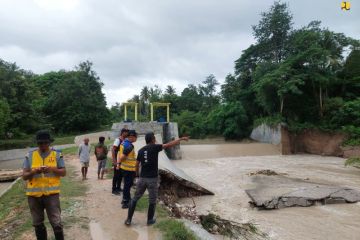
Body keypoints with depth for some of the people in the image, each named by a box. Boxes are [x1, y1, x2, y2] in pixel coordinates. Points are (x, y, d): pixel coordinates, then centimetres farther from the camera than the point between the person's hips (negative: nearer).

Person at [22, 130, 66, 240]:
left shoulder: (57, 155, -2)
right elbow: (24, 176, 0)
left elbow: (63, 172, -1)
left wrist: (51, 169, -19)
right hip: (34, 194, 2)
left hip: (51, 193, -2)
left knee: (56, 223, -1)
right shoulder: (30, 156, 1)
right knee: (37, 223, 17)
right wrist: (34, 171, -20)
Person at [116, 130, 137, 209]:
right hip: (129, 169, -10)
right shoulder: (129, 146, -23)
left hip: (124, 167, 10)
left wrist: (118, 163, 8)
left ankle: (126, 198, 35)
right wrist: (119, 163, -7)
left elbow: (119, 153, 9)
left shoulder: (124, 143, 8)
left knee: (127, 184, 22)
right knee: (127, 185, 1)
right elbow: (123, 156, -24)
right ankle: (125, 202, 11)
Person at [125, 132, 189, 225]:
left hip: (142, 178, 4)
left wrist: (137, 174, 29)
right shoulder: (155, 147, -8)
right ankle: (150, 220, 25)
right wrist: (181, 139, -3)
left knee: (135, 198, 16)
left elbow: (137, 165, 10)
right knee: (152, 201, 13)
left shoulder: (140, 150, 5)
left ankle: (129, 219, 18)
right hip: (153, 179, -4)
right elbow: (169, 145, -12)